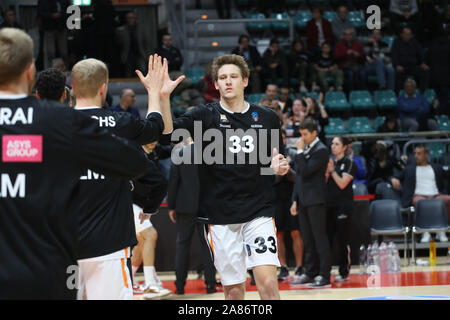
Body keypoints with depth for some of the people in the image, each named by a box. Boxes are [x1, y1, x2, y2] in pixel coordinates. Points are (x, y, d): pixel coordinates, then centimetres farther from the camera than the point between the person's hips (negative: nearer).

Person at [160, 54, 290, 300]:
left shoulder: (266, 118, 6)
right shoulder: (206, 115, 0)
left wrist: (279, 167, -4)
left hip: (259, 212, 1)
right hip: (219, 215, -1)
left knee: (268, 282, -12)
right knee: (233, 289, 5)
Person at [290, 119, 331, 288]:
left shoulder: (321, 150, -10)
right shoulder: (305, 149, 16)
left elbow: (305, 171, -19)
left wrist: (300, 151, -12)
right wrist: (295, 200, 14)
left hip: (315, 200, -8)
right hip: (303, 201, 8)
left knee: (320, 238, -7)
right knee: (308, 240, 11)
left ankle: (324, 276, -6)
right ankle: (310, 274, 16)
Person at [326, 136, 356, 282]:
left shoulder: (349, 163, -3)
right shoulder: (330, 161, 13)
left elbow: (342, 184, -12)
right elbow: (324, 183, 9)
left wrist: (332, 170, -11)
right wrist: (326, 171, -6)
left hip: (343, 205, -6)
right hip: (329, 204, 6)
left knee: (342, 240, -3)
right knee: (327, 238, 3)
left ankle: (344, 272, 3)